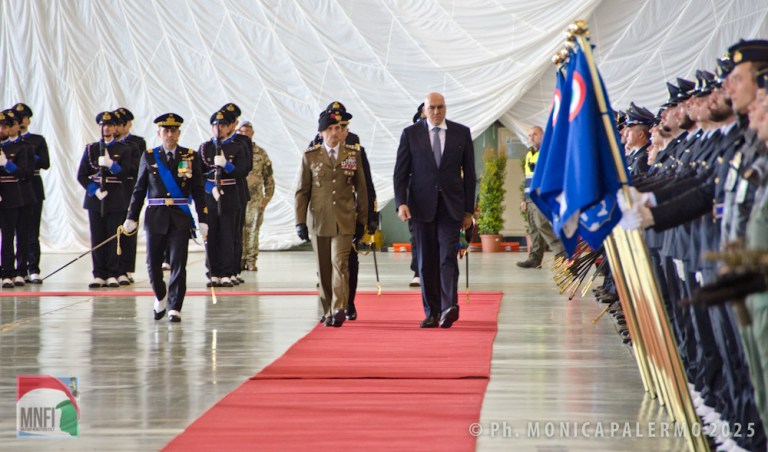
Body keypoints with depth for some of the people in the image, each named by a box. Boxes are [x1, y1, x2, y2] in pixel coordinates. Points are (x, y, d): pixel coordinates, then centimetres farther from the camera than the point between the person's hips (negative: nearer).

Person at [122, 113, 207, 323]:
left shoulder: (190, 157, 5)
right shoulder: (149, 157, 7)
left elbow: (198, 191, 4)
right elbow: (139, 189, 9)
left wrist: (203, 220, -2)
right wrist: (131, 218, 5)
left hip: (180, 219, -1)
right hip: (155, 217, 1)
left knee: (178, 264, -6)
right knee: (153, 264, 4)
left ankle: (174, 308, -1)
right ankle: (160, 297, 30)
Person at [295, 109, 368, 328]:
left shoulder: (353, 154, 7)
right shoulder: (310, 156, 5)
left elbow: (361, 189, 11)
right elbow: (302, 191, 6)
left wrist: (362, 220, 9)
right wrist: (300, 221, 0)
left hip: (344, 221, -1)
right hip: (319, 220, 1)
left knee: (340, 263, -15)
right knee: (324, 269, 5)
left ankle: (339, 310, -20)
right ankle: (328, 311, 15)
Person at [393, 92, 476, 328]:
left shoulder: (461, 133, 6)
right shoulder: (411, 134, 4)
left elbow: (469, 173, 8)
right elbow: (400, 172, 3)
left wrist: (469, 209, 5)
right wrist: (401, 203, -10)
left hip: (451, 205, -1)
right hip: (422, 205, 1)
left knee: (448, 256, -12)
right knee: (427, 260, 3)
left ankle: (449, 307, -22)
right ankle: (431, 312, 8)